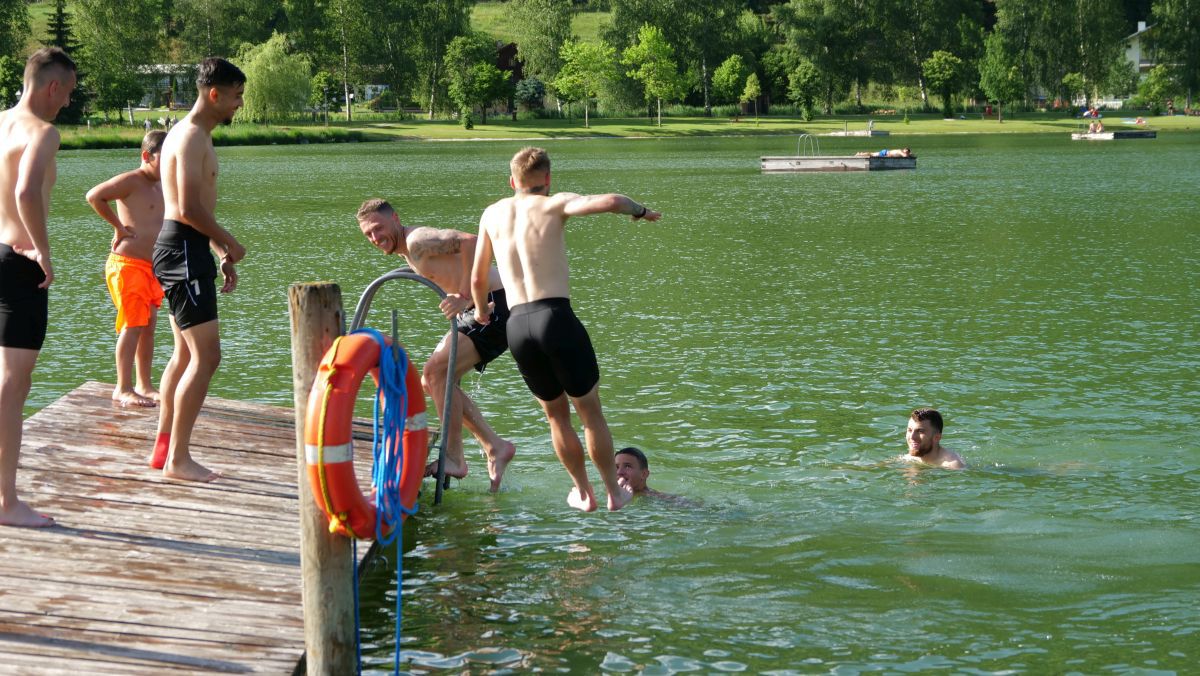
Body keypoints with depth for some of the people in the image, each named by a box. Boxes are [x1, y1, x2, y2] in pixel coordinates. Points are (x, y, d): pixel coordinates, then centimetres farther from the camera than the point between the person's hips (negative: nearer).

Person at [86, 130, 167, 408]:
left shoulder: (160, 187, 16)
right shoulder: (131, 181, -11)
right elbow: (94, 196, -23)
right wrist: (119, 226, -16)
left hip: (151, 267, 9)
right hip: (127, 264, -9)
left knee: (149, 325, 11)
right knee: (133, 325, -10)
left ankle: (145, 385, 19)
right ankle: (123, 389, -6)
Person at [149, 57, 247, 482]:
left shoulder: (194, 135, 18)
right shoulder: (192, 137, -15)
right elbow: (189, 209, -24)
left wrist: (222, 255, 18)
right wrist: (230, 244, -11)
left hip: (187, 251, 11)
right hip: (183, 252, -11)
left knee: (185, 355, 17)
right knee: (206, 356, -11)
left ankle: (163, 449, 25)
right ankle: (177, 459, -8)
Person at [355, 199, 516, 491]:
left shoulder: (417, 240, -15)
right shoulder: (408, 251, 17)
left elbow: (470, 241, -29)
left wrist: (463, 296, -29)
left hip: (495, 306, -11)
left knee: (436, 371, -16)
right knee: (431, 380, 11)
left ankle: (454, 459, -9)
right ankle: (495, 447, 12)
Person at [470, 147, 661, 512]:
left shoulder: (493, 213, 14)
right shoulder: (554, 205, 1)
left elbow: (478, 278, 22)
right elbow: (610, 202, -16)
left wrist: (481, 310, 43)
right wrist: (640, 210, 6)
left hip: (517, 323, 4)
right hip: (557, 317, -4)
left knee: (556, 413, 21)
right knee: (591, 412, 12)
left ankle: (583, 492, 28)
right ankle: (614, 492, 20)